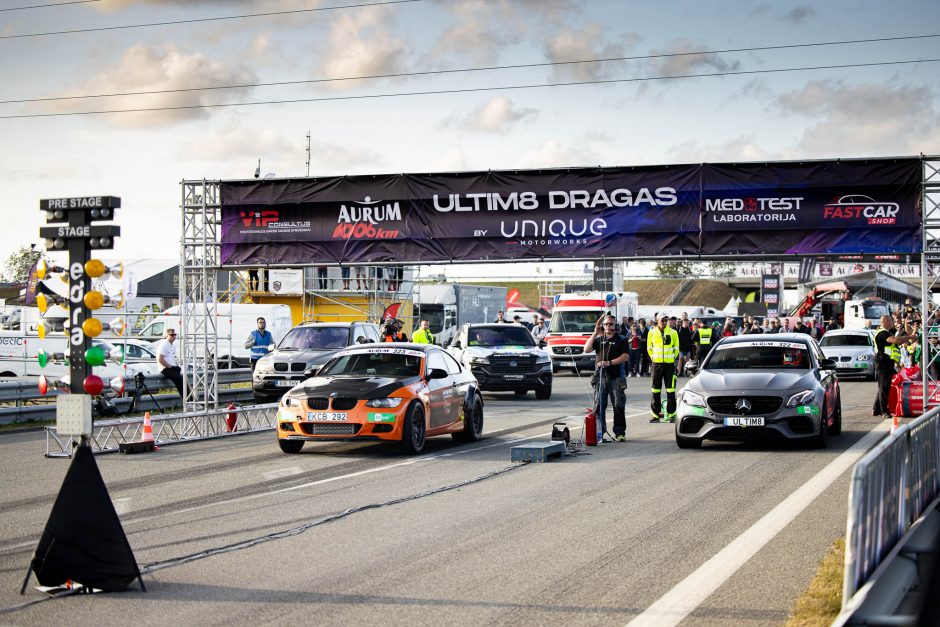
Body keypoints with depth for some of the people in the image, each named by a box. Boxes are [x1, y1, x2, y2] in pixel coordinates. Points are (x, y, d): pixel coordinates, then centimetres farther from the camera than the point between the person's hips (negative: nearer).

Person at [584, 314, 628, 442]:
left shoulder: (620, 340, 6)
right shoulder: (598, 339, 14)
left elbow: (624, 357, -3)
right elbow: (586, 349, -1)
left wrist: (609, 362, -14)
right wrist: (595, 333, -5)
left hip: (615, 377, -2)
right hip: (600, 377, 2)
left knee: (618, 406, -3)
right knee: (599, 406, 2)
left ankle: (620, 433, 1)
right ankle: (599, 432, 7)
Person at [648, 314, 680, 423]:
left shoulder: (673, 332, 4)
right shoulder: (652, 332, 6)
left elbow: (676, 348, 12)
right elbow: (649, 347, 16)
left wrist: (673, 357, 5)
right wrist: (652, 357, 7)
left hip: (670, 363, -1)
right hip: (657, 363, 1)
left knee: (671, 389, -2)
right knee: (655, 389, 2)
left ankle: (671, 414, 2)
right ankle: (655, 414, 8)